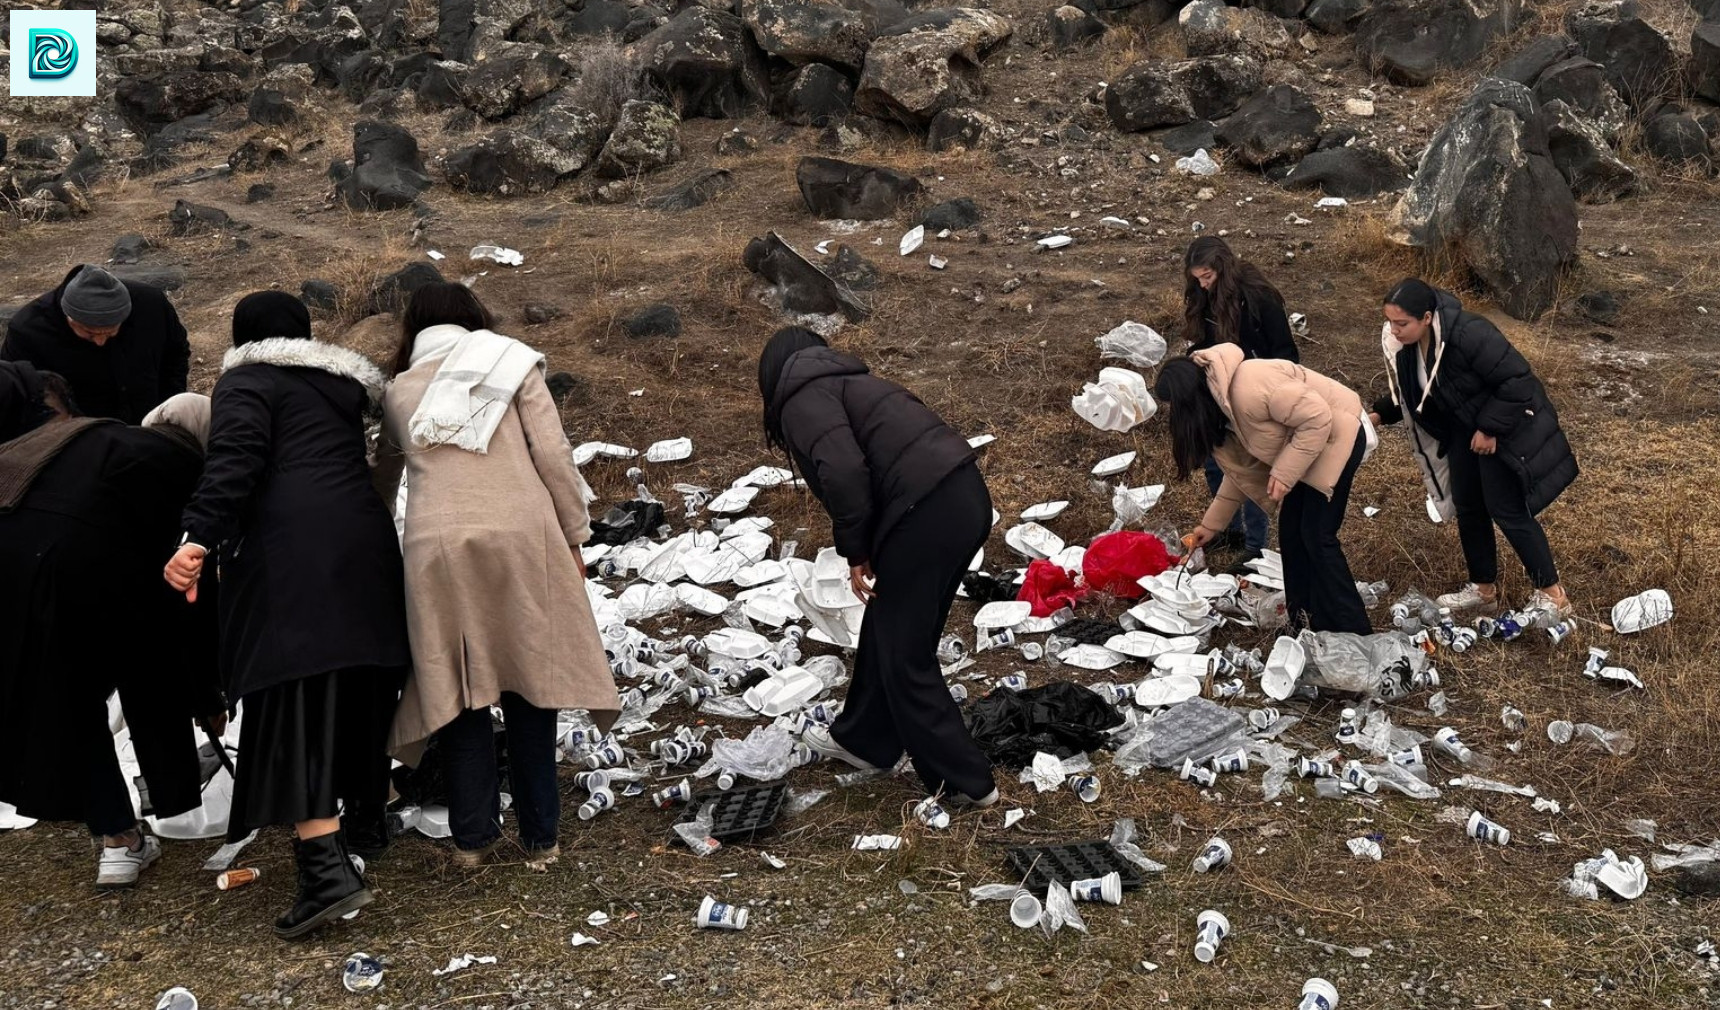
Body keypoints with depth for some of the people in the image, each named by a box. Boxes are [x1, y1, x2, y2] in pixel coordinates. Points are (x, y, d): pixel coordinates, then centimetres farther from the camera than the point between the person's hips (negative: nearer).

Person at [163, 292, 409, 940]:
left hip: (289, 553, -7)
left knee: (294, 702, -11)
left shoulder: (246, 382, 4)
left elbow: (234, 461, -12)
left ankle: (327, 869, -21)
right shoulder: (341, 386, 25)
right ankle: (367, 812, 36)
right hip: (363, 541, 7)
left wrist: (198, 539, -22)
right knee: (357, 689, 20)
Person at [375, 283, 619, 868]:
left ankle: (472, 837, 12)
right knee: (527, 687, 6)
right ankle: (540, 836, 12)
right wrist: (574, 536, 8)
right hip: (521, 539, -1)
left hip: (438, 549, 1)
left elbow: (384, 477, 30)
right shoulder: (511, 364, 12)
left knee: (456, 689, 9)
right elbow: (553, 456, 2)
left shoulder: (400, 392, 18)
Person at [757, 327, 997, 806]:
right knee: (889, 631, 25)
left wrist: (855, 552, -5)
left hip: (925, 514, -9)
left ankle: (965, 780, 16)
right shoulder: (848, 382, 28)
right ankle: (863, 739, 42)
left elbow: (843, 472, -16)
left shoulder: (803, 396, 1)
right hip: (966, 497, 9)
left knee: (904, 653, 8)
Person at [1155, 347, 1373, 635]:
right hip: (1303, 445, 9)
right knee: (1291, 534, 9)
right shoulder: (1221, 407, 0)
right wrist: (1211, 523, 17)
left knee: (1317, 536, -9)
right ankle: (1306, 623, 18)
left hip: (1336, 437, -9)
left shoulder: (1250, 389, -32)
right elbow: (1241, 469, 12)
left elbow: (1318, 418, -30)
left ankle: (1353, 636, -2)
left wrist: (1284, 473, -27)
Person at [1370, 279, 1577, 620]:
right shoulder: (1404, 343, -11)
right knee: (1467, 506, 12)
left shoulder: (1469, 334, -35)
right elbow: (1408, 390, 8)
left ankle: (1552, 596, 6)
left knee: (1507, 511, -6)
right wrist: (1379, 414, -6)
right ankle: (1484, 588, 28)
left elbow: (1516, 381, -29)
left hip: (1506, 428, -8)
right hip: (1465, 429, 8)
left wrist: (1490, 429, -23)